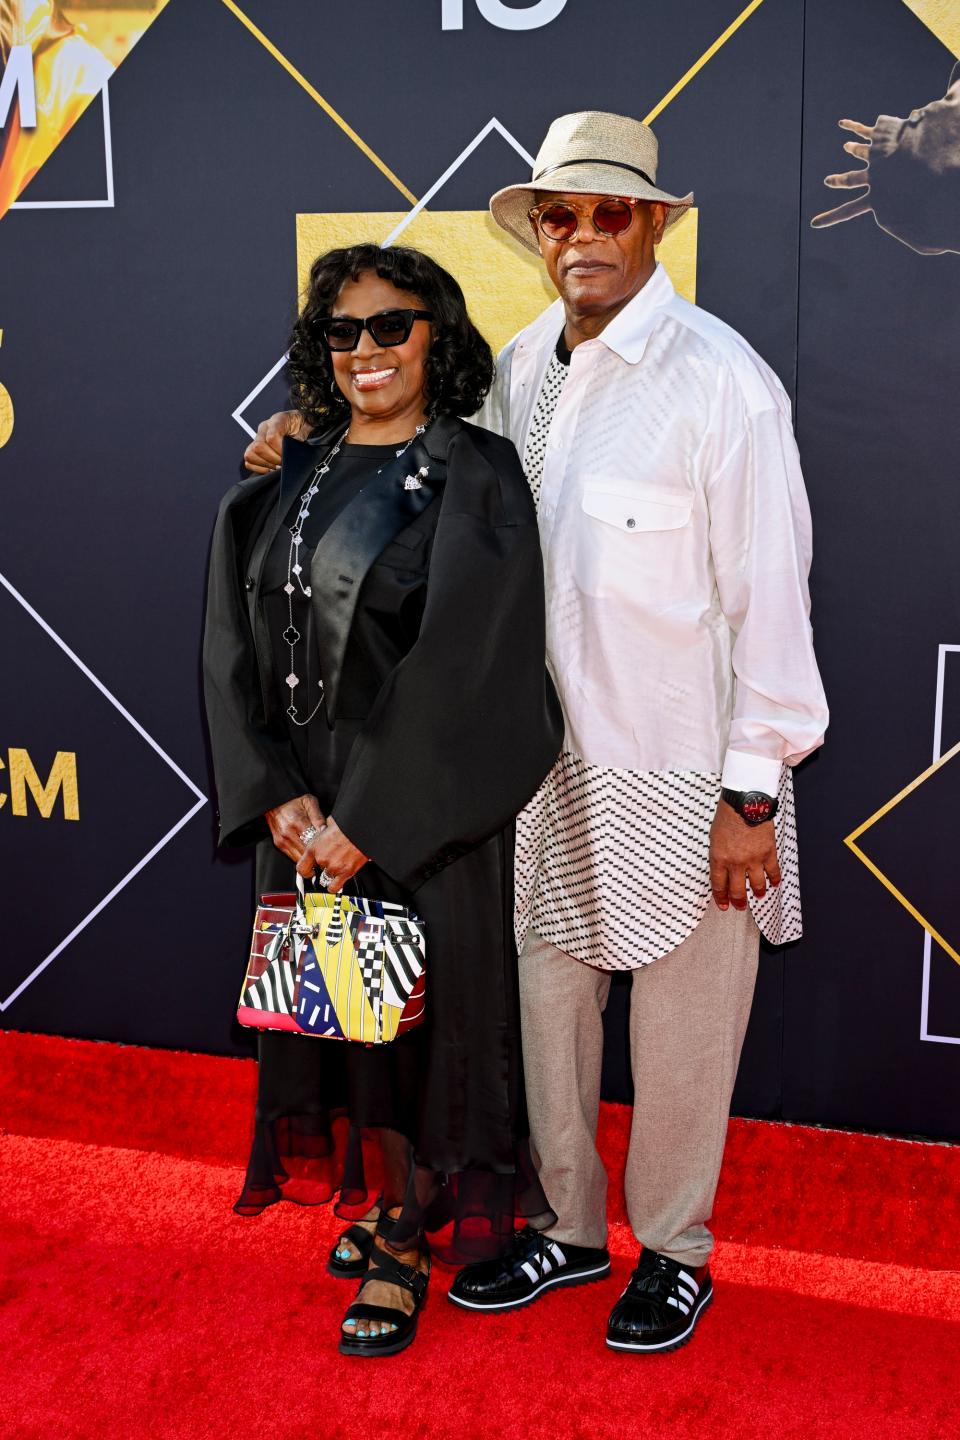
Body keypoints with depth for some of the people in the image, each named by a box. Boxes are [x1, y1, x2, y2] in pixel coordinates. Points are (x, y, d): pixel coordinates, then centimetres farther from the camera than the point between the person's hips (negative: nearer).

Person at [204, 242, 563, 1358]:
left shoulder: (473, 479, -8)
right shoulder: (286, 479, 8)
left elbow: (465, 665, -16)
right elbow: (233, 645, 4)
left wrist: (369, 817, -19)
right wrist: (275, 794, -9)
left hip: (422, 810, -5)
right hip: (300, 802, 5)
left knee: (420, 1004, 4)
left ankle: (408, 1236, 22)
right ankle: (381, 1188, 35)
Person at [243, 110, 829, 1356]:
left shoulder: (719, 378, -13)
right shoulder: (519, 369, 6)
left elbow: (770, 593, -14)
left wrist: (753, 795, -14)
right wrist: (319, 434, 10)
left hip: (682, 776, -6)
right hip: (550, 756, 6)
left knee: (680, 1022, 9)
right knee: (549, 998, 16)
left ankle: (676, 1248, 32)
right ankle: (570, 1227, 38)